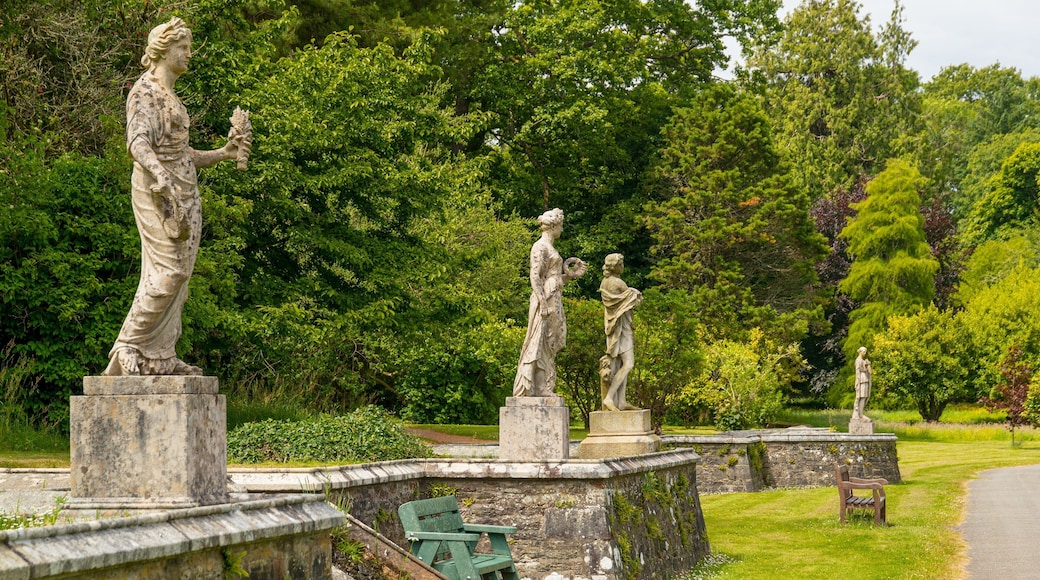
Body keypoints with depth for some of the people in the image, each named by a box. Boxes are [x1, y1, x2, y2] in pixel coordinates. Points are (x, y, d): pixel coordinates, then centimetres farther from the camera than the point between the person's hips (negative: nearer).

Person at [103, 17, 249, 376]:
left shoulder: (168, 96, 20)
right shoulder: (145, 93, -9)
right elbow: (138, 145, -24)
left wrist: (224, 154, 16)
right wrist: (163, 178, -41)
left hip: (182, 192, 9)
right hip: (160, 192, -9)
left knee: (173, 273, 7)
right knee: (170, 271, -14)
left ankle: (160, 357, 9)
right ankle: (127, 352, -8)